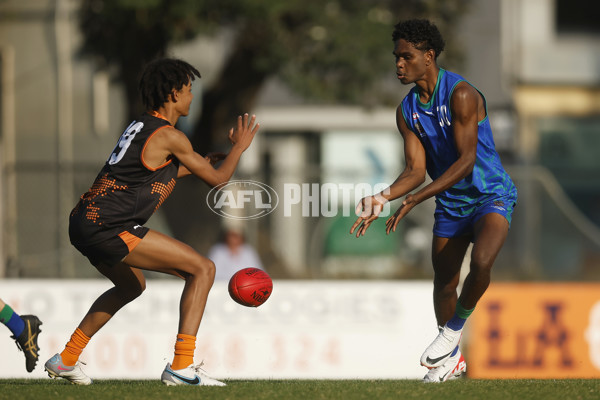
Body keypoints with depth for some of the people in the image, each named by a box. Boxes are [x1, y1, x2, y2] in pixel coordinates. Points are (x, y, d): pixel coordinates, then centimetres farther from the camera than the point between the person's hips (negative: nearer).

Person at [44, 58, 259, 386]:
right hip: (109, 228, -10)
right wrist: (239, 147, 18)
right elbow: (217, 179, 2)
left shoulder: (141, 126, 19)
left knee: (132, 286, 36)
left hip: (85, 223, 10)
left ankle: (66, 360, 36)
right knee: (203, 269, -9)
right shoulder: (170, 137, -9)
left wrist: (206, 160, 39)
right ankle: (181, 366, -16)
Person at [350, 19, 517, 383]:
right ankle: (452, 358, 31)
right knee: (444, 282, 10)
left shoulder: (461, 94, -22)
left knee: (481, 262, -31)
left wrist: (415, 199, -29)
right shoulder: (407, 110, 0)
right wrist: (383, 198, -21)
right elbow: (416, 169, -1)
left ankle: (454, 329, -7)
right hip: (450, 203, 7)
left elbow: (466, 161, -26)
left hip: (491, 195, -7)